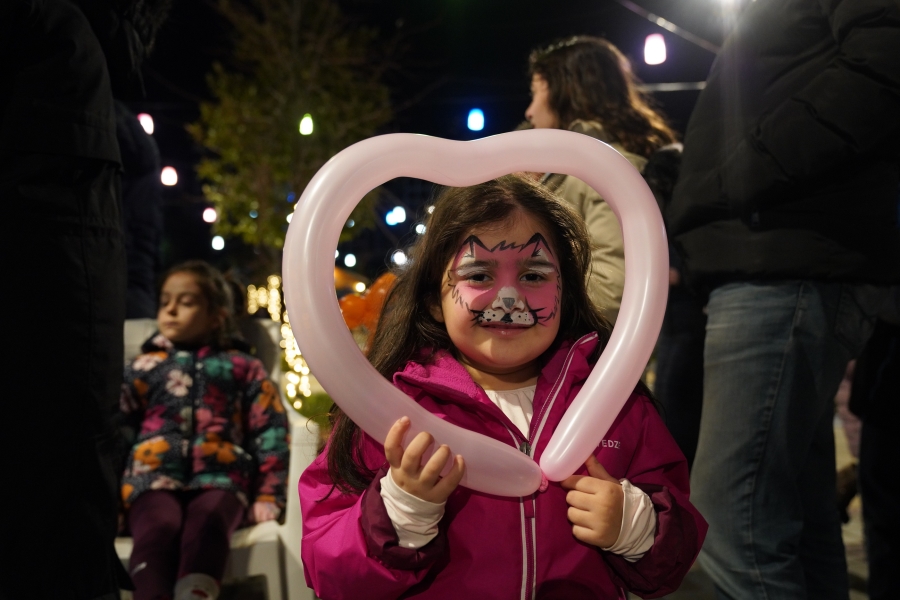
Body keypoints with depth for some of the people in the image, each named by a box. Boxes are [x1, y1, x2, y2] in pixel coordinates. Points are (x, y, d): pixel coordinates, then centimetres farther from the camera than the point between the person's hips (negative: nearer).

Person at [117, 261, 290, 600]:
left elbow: (269, 431, 14)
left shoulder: (242, 368, 21)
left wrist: (268, 495, 3)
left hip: (218, 479, -1)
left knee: (207, 522, -35)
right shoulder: (144, 368, 24)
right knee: (159, 527, -33)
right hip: (155, 479, 1)